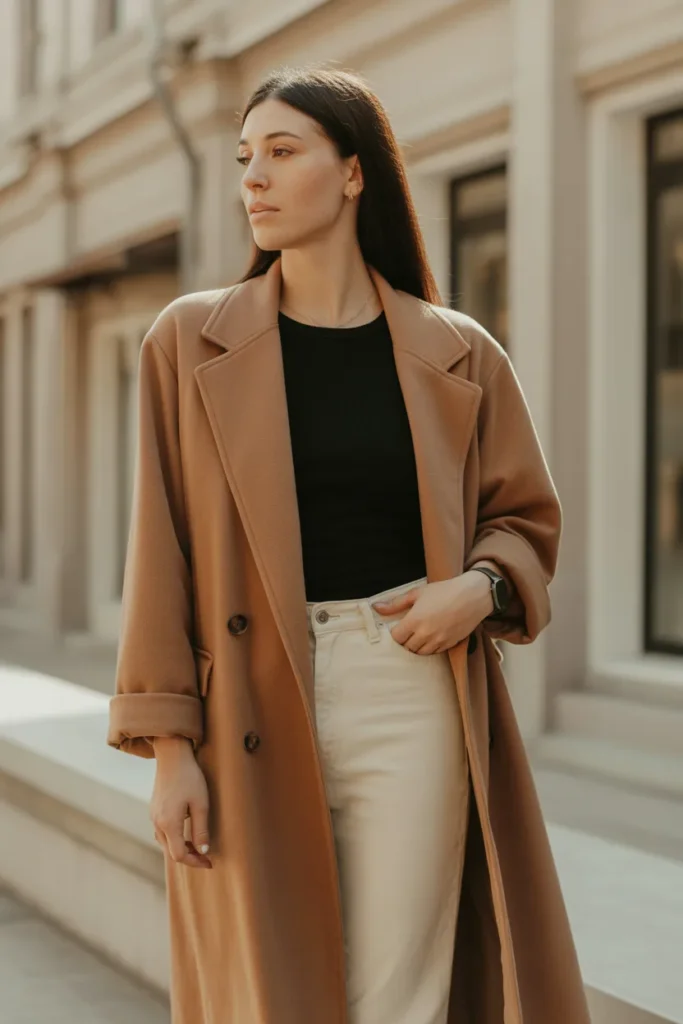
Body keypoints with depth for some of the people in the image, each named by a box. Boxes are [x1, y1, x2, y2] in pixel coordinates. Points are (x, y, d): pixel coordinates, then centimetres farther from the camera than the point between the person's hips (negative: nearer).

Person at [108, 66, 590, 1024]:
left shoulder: (458, 354, 6)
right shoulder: (192, 341, 4)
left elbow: (525, 519, 15)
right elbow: (163, 551, 1)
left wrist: (479, 587, -8)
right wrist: (170, 746, -5)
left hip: (411, 700, 0)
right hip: (253, 713, 0)